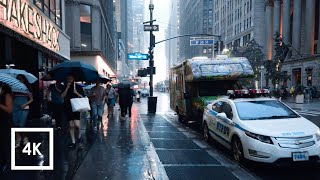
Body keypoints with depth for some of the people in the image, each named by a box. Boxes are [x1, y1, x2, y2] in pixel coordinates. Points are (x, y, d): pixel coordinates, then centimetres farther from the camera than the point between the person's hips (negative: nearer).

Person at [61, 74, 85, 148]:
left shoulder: (78, 87, 2)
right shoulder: (65, 87, 8)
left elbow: (83, 97, 1)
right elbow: (62, 96, -5)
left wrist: (77, 93, -15)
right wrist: (67, 88, -11)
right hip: (68, 108, 2)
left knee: (77, 125, -13)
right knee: (71, 125, 4)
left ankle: (79, 135, 17)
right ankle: (73, 142, 13)